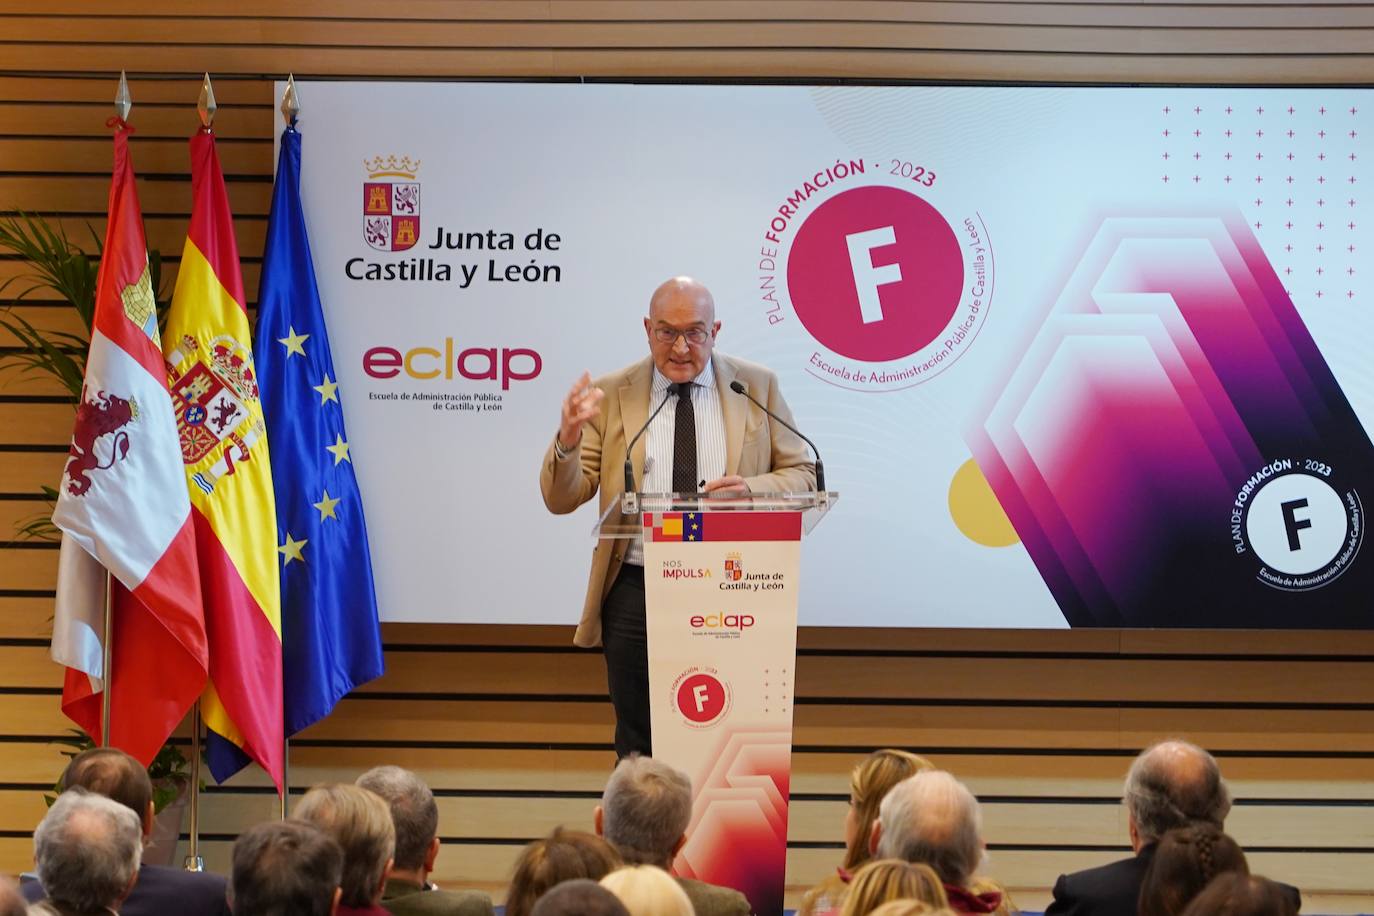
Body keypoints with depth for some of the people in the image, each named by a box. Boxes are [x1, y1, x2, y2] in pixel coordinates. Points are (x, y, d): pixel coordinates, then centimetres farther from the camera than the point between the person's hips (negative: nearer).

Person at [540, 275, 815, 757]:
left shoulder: (757, 387, 7)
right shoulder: (611, 395, 6)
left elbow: (802, 476, 8)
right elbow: (561, 499, 4)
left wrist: (752, 489, -13)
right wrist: (568, 441, -18)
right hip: (636, 594, 0)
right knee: (640, 750, 3)